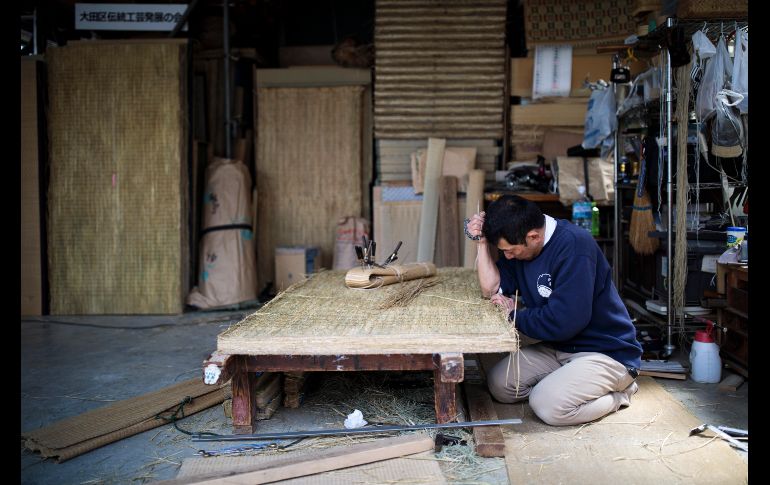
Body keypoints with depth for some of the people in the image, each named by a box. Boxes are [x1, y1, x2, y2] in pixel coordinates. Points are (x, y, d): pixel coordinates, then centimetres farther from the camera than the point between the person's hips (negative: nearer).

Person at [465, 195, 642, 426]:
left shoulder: (574, 244, -26)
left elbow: (563, 322, -29)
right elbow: (492, 289, 4)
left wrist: (515, 313, -12)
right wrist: (482, 241, -7)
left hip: (607, 352, -8)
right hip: (558, 346, 8)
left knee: (547, 405, -26)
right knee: (499, 384, -4)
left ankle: (617, 393, -2)